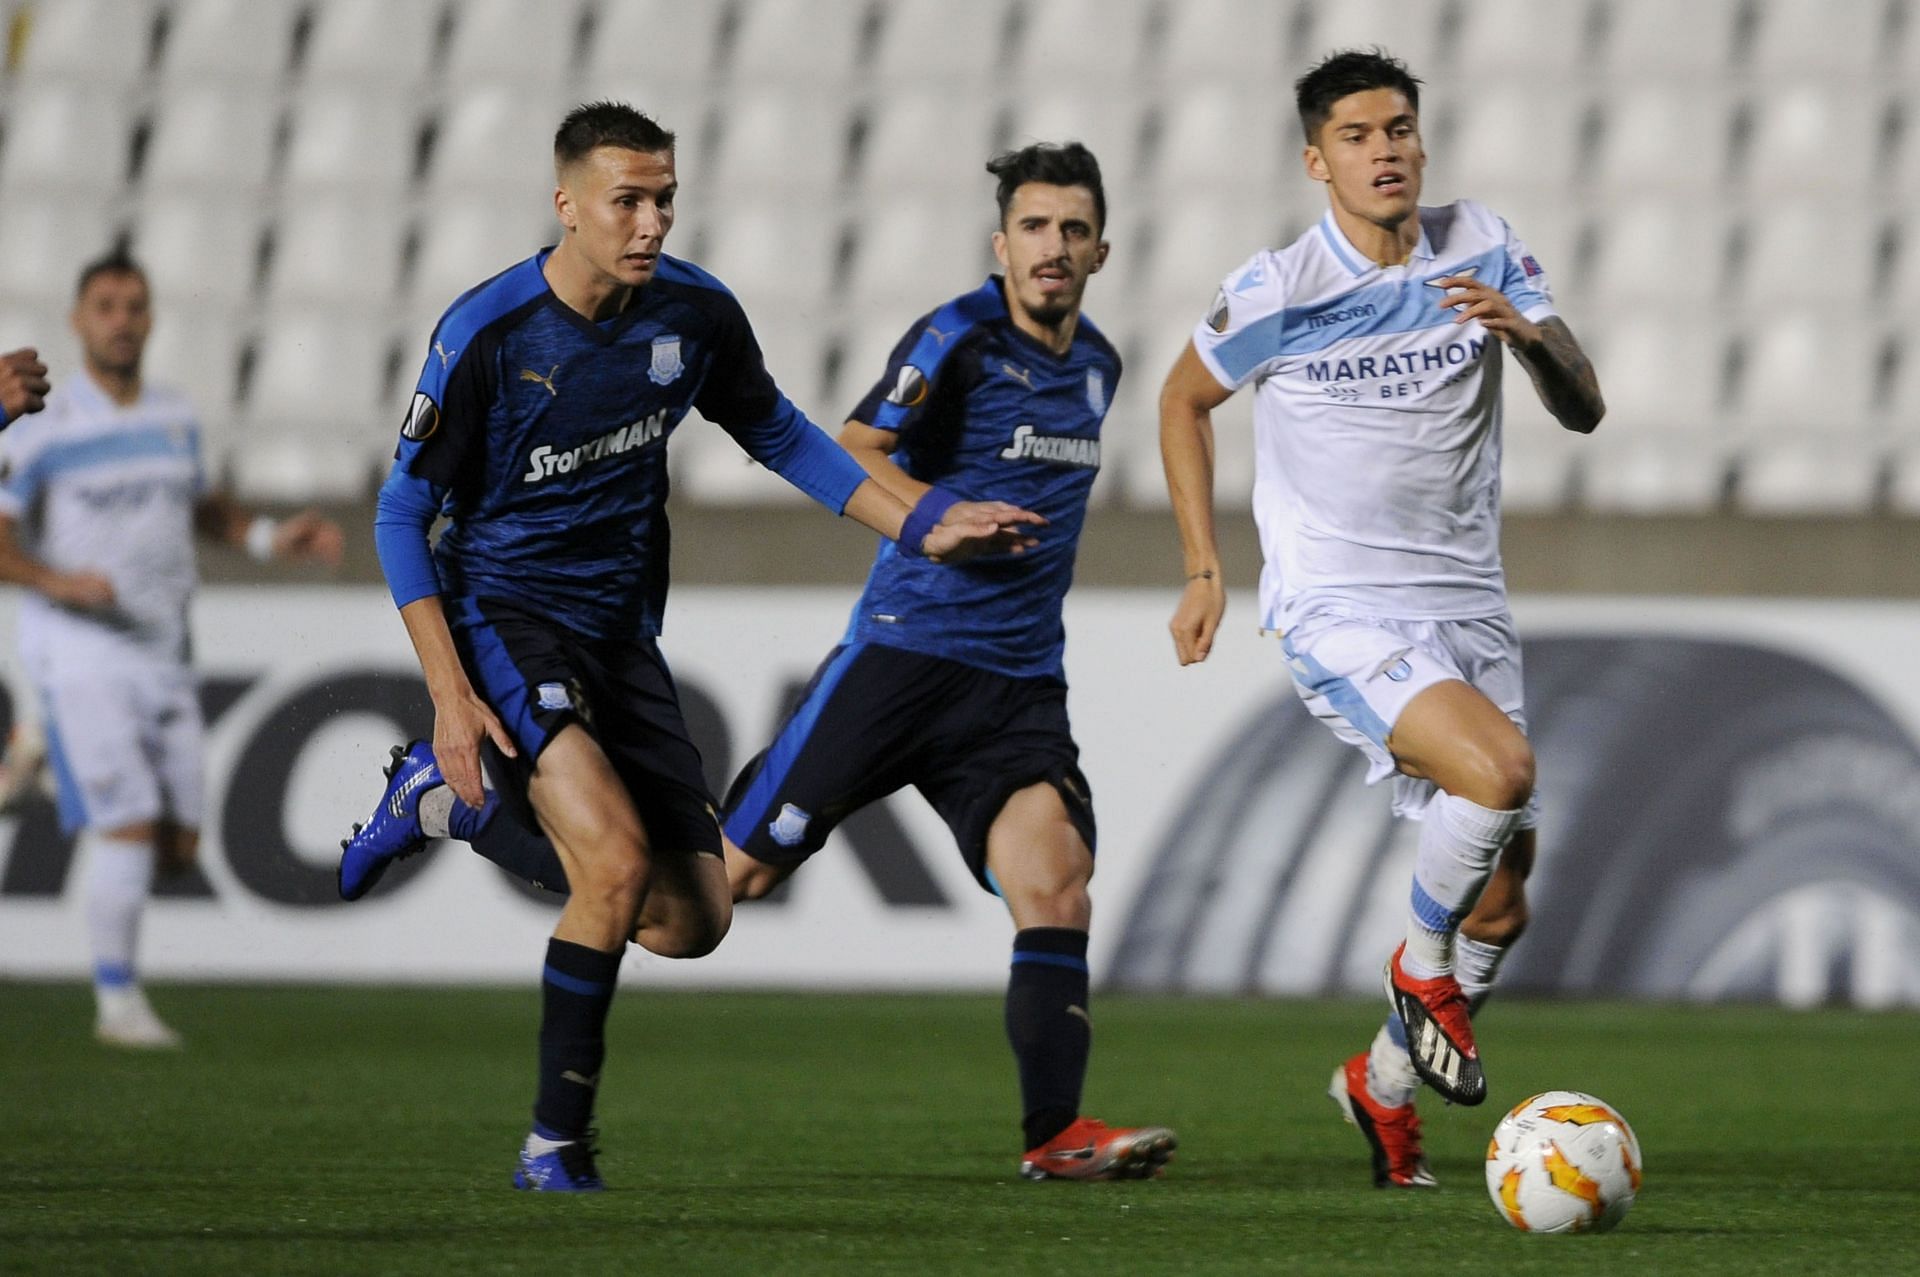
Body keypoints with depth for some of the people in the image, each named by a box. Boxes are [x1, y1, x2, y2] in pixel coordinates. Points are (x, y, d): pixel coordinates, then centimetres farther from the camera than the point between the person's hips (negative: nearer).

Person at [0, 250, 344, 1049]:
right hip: (79, 650, -6)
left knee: (179, 845, 2)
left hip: (162, 652, 6)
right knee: (129, 827, -14)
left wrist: (272, 538, 10)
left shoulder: (175, 417, 10)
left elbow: (202, 505, 26)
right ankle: (117, 1002, -2)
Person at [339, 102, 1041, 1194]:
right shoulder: (488, 334, -17)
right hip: (502, 609, -6)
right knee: (618, 863, -27)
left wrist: (919, 526, 5)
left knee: (693, 921, 4)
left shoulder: (695, 312, -3)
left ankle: (453, 798, 23)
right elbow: (403, 512, -9)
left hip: (620, 632, 6)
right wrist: (450, 696, -16)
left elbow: (776, 433, 15)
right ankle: (557, 1143, -10)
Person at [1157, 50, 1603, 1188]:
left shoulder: (1482, 250, 1)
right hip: (1339, 611, -5)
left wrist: (1528, 333, -21)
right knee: (1499, 767, -31)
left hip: (1468, 606, 5)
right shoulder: (1279, 292, -9)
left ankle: (1384, 1080, 31)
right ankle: (1422, 966, -4)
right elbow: (1184, 400, 9)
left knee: (1500, 904, 6)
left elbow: (1584, 410, 0)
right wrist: (1204, 568, 5)